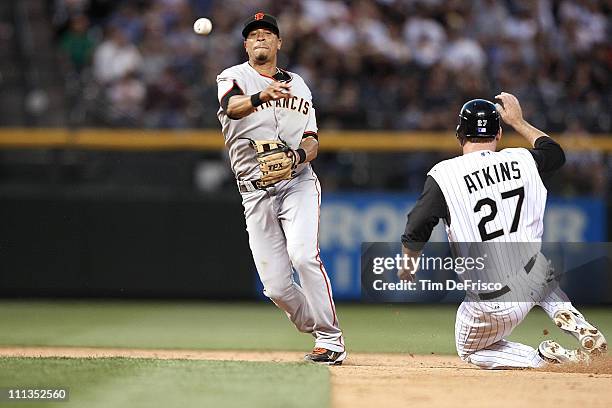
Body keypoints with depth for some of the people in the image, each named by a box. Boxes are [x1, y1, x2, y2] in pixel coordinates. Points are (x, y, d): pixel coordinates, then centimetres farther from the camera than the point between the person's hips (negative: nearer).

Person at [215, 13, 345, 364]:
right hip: (255, 190, 0)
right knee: (276, 285, -4)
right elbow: (233, 107, -21)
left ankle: (331, 340, -21)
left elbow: (312, 139, 13)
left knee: (303, 256, -25)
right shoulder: (233, 78, 4)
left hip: (297, 182, 0)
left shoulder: (298, 85, 16)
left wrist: (301, 154, -12)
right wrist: (260, 97, -44)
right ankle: (324, 336, 17)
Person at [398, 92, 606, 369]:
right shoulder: (522, 161, 2)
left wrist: (407, 266, 15)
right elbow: (555, 152, 26)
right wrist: (518, 122, 37)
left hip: (492, 303, -4)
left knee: (470, 351, 26)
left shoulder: (444, 175, -10)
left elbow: (415, 235, -5)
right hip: (533, 280, 4)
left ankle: (543, 358, -2)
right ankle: (575, 323, 10)